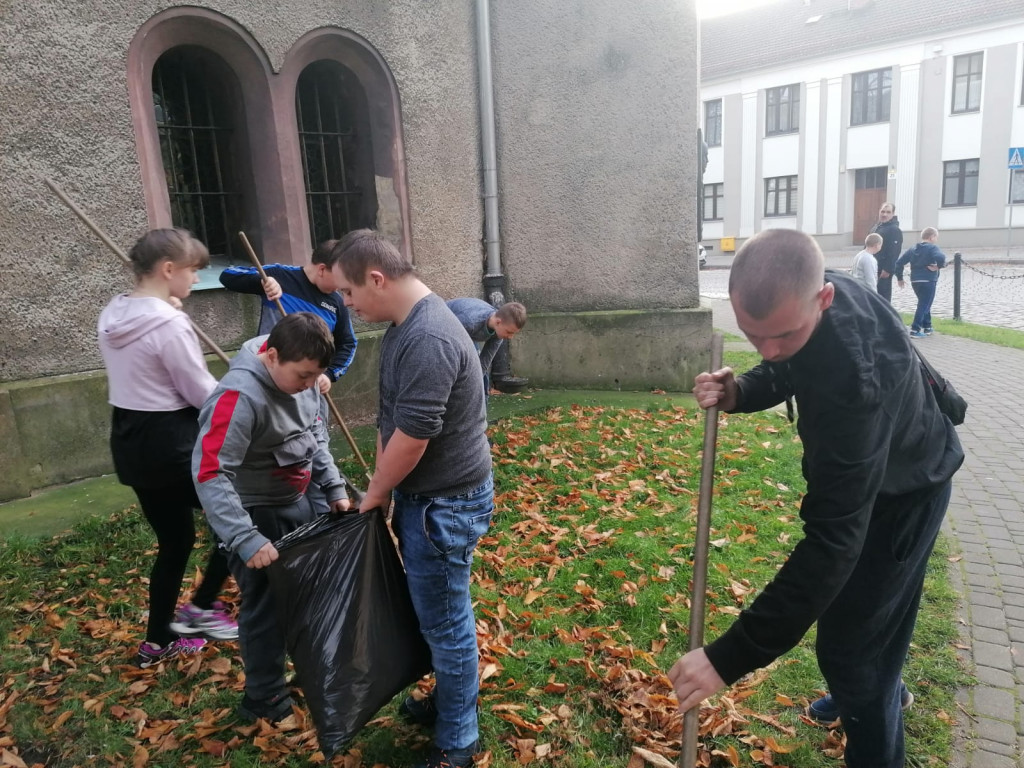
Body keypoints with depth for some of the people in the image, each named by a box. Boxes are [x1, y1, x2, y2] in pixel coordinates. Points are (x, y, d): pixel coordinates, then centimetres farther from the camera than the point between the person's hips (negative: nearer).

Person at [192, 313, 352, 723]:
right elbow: (209, 474, -31)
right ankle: (264, 698, 25)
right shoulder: (240, 396, -30)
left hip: (297, 503, 8)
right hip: (257, 514, -8)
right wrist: (247, 540, -33)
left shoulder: (301, 377, -5)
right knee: (267, 605, 4)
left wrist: (334, 487, 2)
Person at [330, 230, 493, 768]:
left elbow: (412, 436, -26)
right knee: (435, 612, 23)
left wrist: (375, 493, -9)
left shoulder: (429, 340, -27)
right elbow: (388, 415, 12)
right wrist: (381, 487, 9)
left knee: (445, 620, 6)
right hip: (424, 495, 9)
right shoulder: (404, 326, 6)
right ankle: (447, 702, 43)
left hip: (446, 503, -9)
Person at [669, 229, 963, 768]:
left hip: (902, 491, -8)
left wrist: (729, 658, -46)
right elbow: (786, 371, 1)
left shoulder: (853, 374, -45)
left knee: (849, 643, -1)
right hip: (864, 470, 9)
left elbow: (834, 538, -45)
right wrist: (738, 392, -24)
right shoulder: (801, 297, -19)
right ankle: (878, 692, 57)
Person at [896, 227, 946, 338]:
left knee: (924, 304, 22)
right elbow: (940, 257, -29)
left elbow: (899, 262, 8)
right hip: (928, 281, -7)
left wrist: (900, 278, 14)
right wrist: (939, 266, -10)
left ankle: (927, 327, 25)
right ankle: (915, 329, -8)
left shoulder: (912, 249, 11)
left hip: (915, 281, 7)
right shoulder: (932, 248, -7)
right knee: (924, 305, -2)